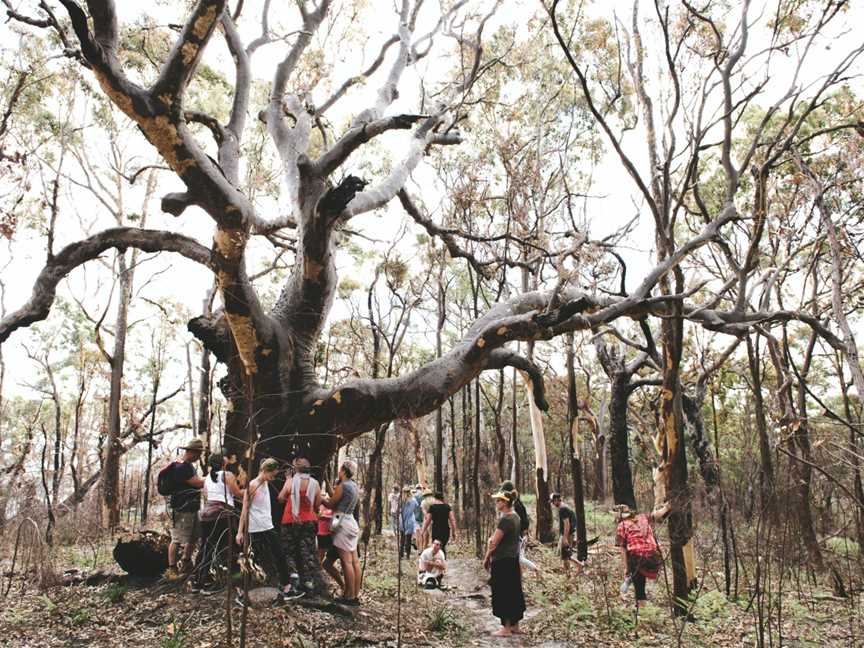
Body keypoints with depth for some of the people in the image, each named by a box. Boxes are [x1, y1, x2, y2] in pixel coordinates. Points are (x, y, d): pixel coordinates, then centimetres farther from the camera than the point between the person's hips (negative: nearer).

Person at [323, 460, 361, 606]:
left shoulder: (342, 486, -13)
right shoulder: (354, 486, 13)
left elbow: (331, 504, -4)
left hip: (342, 523, -9)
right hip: (351, 522, 9)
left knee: (346, 561, -6)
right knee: (354, 561, 8)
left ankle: (349, 596, -4)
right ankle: (356, 595, 11)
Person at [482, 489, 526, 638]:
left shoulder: (505, 520, -20)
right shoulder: (515, 517, 8)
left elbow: (494, 542, -19)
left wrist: (487, 558, -7)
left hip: (502, 561, -9)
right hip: (513, 559, 9)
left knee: (502, 594, 0)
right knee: (514, 592, 14)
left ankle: (506, 628, 7)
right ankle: (515, 626, 23)